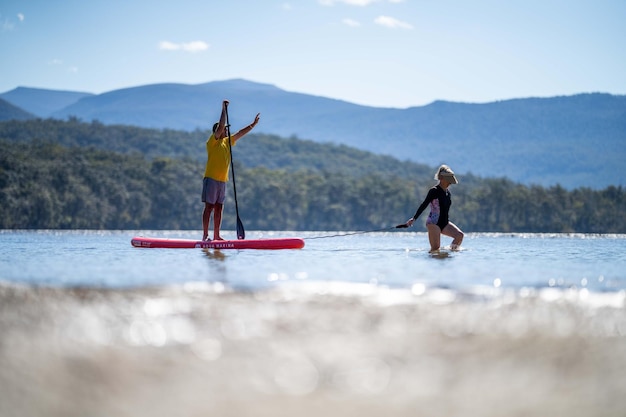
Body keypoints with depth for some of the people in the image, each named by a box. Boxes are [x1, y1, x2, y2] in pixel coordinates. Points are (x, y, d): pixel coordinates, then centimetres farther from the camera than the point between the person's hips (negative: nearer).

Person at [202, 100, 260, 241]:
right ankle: (205, 236, -9)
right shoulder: (212, 142, -7)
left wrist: (253, 124, 19)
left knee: (219, 208, 6)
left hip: (222, 180, 8)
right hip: (211, 179, -8)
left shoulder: (227, 142, 15)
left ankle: (216, 236, 7)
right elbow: (220, 126, -19)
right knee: (209, 207, -8)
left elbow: (241, 133, 21)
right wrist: (224, 109, -19)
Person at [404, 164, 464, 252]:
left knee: (460, 235, -12)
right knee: (435, 248, -13)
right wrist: (414, 218, -22)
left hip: (444, 223, 7)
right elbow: (424, 205, -15)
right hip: (434, 223, -7)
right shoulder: (434, 191, -10)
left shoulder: (447, 193, 12)